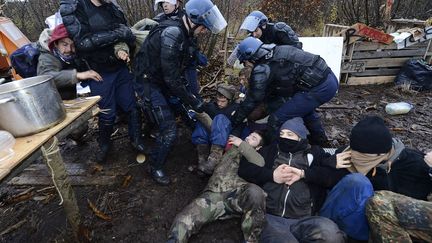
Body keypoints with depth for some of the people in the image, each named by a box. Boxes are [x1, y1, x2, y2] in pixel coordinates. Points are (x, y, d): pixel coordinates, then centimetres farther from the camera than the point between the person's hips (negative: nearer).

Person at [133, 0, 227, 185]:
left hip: (162, 80, 9)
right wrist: (192, 101, -20)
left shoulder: (182, 34, 3)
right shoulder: (172, 35, -27)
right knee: (169, 128, -11)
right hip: (149, 83, -9)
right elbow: (172, 78, -28)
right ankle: (155, 167, 12)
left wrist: (190, 96, 7)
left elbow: (177, 71, 9)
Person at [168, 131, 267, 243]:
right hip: (213, 194, 1)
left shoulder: (254, 158, 24)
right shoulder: (229, 148, 30)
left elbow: (260, 164, -1)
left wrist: (241, 144, 6)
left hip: (237, 193, 0)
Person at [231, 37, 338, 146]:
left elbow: (252, 100, -6)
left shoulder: (262, 69, -11)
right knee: (305, 108, 36)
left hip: (319, 88, -10)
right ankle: (320, 142, 54)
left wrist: (234, 122, 5)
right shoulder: (277, 50, 15)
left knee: (277, 120, -6)